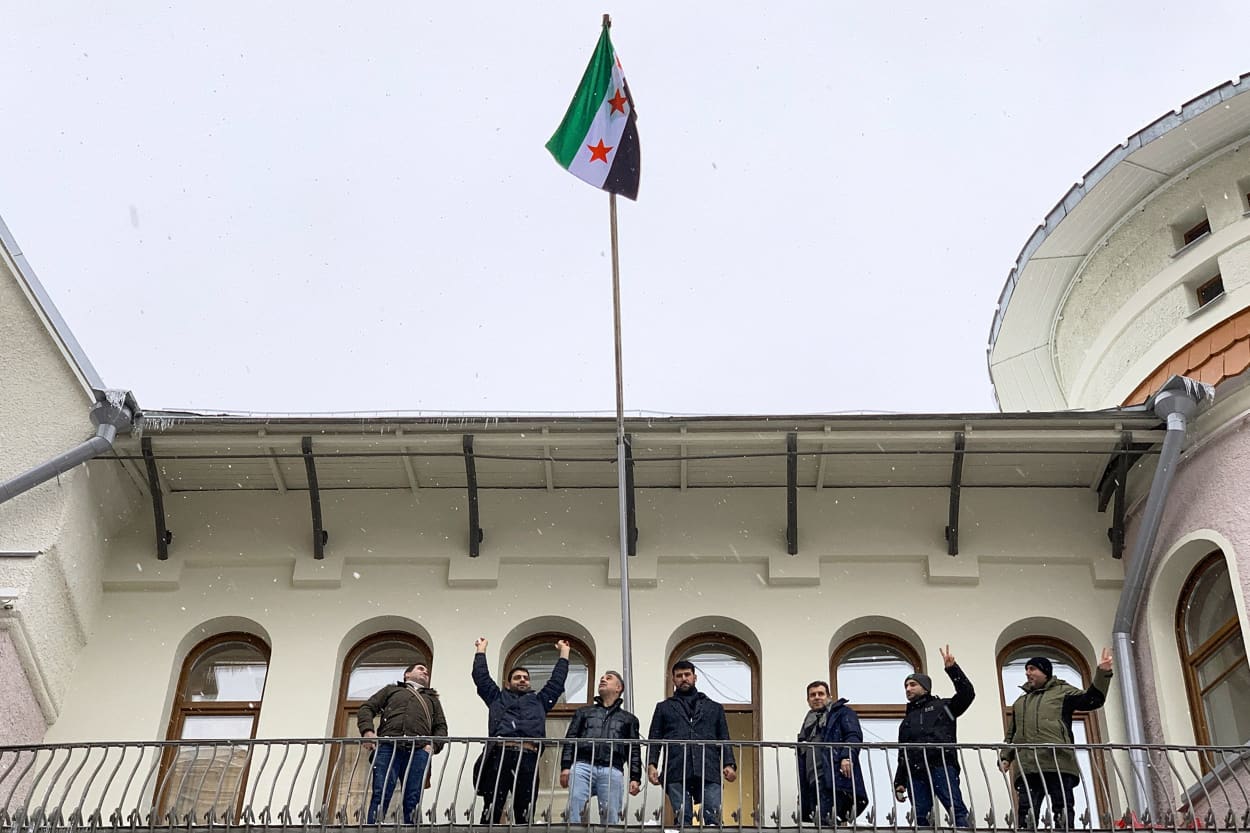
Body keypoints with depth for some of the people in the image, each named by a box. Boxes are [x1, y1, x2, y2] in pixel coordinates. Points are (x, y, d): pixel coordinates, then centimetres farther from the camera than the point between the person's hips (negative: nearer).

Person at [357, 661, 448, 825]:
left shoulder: (432, 699, 37)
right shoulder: (391, 690, 32)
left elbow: (441, 727, 24)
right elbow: (366, 708, 21)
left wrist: (433, 745, 1)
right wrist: (367, 730, -1)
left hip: (418, 750, 1)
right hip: (388, 746, -1)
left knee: (412, 799, -14)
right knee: (380, 795, -17)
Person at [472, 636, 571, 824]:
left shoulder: (538, 701, 30)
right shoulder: (497, 698, 27)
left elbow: (557, 681, 31)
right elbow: (481, 676, 27)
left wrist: (564, 652, 37)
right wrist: (481, 650, 34)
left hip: (528, 758, 1)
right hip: (499, 755, -1)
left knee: (524, 813, -2)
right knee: (491, 809, -8)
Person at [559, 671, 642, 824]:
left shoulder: (629, 719, 26)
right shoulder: (583, 712, 27)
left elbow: (634, 751, 17)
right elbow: (570, 740, 15)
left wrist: (635, 778, 3)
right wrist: (565, 767, 0)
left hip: (612, 770, 0)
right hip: (582, 766, 0)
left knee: (611, 817, -8)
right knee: (575, 809, -16)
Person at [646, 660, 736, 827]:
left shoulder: (714, 708, 25)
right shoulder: (664, 708, 24)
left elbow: (724, 740, 18)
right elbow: (654, 740, 15)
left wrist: (729, 764, 1)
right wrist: (651, 765, -2)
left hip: (709, 772, 0)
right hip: (676, 774, 0)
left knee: (713, 819, -14)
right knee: (682, 821, -8)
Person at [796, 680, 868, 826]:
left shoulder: (842, 712, 10)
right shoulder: (809, 721, 30)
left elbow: (854, 736, -6)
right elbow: (802, 753, 29)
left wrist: (847, 756, -24)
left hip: (834, 777, -7)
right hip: (814, 781, 8)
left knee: (824, 821, -22)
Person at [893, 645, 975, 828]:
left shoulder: (942, 706, 16)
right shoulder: (907, 720, 30)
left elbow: (967, 694, -1)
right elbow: (902, 756, 28)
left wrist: (952, 669, -10)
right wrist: (899, 782, 20)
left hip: (941, 767, -5)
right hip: (915, 773, 5)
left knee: (957, 810, -17)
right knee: (920, 817, -4)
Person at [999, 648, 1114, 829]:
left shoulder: (1062, 691, 17)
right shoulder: (1019, 702, 31)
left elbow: (1092, 699, 4)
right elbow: (1011, 735, 30)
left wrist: (1102, 674, -8)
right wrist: (1004, 756, 13)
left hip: (1059, 762, -4)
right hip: (1027, 766, 4)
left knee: (1063, 809, -9)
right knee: (1026, 812, -7)